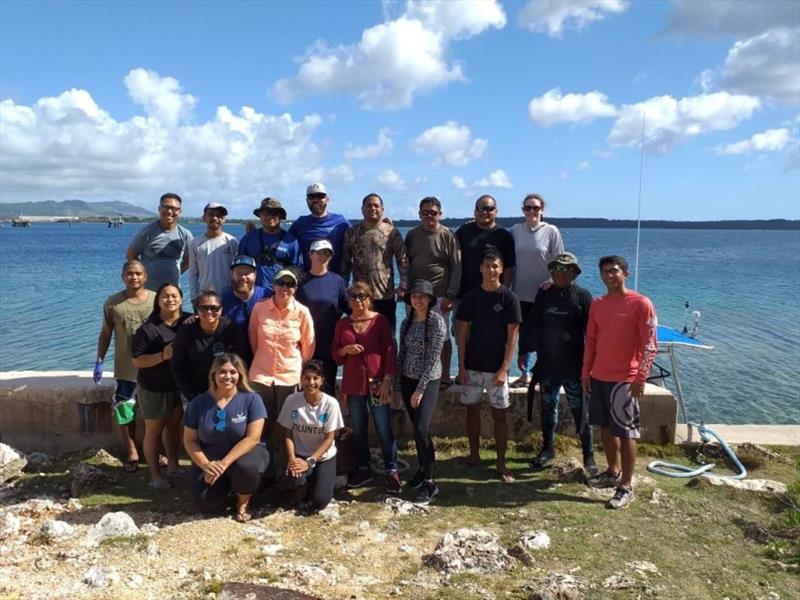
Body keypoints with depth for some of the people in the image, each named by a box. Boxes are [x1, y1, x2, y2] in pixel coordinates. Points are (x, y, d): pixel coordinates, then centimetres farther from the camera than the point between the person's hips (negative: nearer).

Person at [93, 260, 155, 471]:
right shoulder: (112, 302, -3)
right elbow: (105, 333, 4)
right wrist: (99, 361, 0)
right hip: (125, 369, 0)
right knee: (124, 411, 3)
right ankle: (131, 453, 21)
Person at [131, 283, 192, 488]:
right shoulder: (148, 328, -17)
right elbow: (137, 360, -16)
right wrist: (163, 356, -27)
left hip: (181, 385, 4)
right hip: (154, 388, -4)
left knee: (174, 425, 20)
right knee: (154, 430, 8)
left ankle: (173, 465, 38)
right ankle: (155, 475, 21)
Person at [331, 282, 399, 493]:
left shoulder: (380, 320, -3)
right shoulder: (343, 323, 7)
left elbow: (390, 351, -5)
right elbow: (334, 353, 11)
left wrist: (387, 380, -11)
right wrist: (345, 350, -11)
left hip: (377, 382, -3)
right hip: (353, 384, 3)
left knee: (384, 430, -1)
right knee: (358, 430, 12)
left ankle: (391, 472, 10)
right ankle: (363, 469, 25)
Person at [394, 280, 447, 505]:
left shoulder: (437, 321, -12)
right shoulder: (407, 321, 7)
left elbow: (433, 357, -15)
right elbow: (401, 353, 12)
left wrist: (420, 388, -16)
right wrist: (398, 383, 10)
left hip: (428, 381, -6)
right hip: (407, 380, 6)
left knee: (422, 429, -12)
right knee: (416, 429, 12)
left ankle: (430, 482, -3)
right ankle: (422, 469, 27)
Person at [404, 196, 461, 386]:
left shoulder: (448, 236, -3)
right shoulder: (412, 235, 10)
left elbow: (457, 268, -6)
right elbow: (405, 264, 16)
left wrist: (450, 295, -11)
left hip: (439, 296, -4)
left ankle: (445, 376, 14)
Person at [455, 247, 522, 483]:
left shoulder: (509, 298, -6)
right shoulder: (470, 297, 1)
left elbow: (512, 336, -7)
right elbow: (462, 333, 3)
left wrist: (504, 368, -12)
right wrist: (461, 366, -2)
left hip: (496, 367, -2)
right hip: (472, 366, 3)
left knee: (499, 414, 3)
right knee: (472, 409, 11)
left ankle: (501, 463, 12)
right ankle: (474, 454, 27)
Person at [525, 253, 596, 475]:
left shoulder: (583, 296, -5)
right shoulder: (543, 295, 7)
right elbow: (533, 326, 10)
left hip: (574, 367, -4)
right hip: (547, 364, 4)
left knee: (580, 411, 2)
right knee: (548, 407, 14)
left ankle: (589, 456, 14)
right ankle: (547, 449, 30)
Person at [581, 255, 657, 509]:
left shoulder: (641, 304, -9)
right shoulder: (597, 305, 9)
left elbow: (650, 345, -11)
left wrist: (640, 378, -16)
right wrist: (586, 373, 9)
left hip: (625, 379, -6)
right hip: (598, 377, 6)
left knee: (626, 433, -1)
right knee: (606, 427, 16)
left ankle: (626, 487, 7)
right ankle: (613, 472, 33)